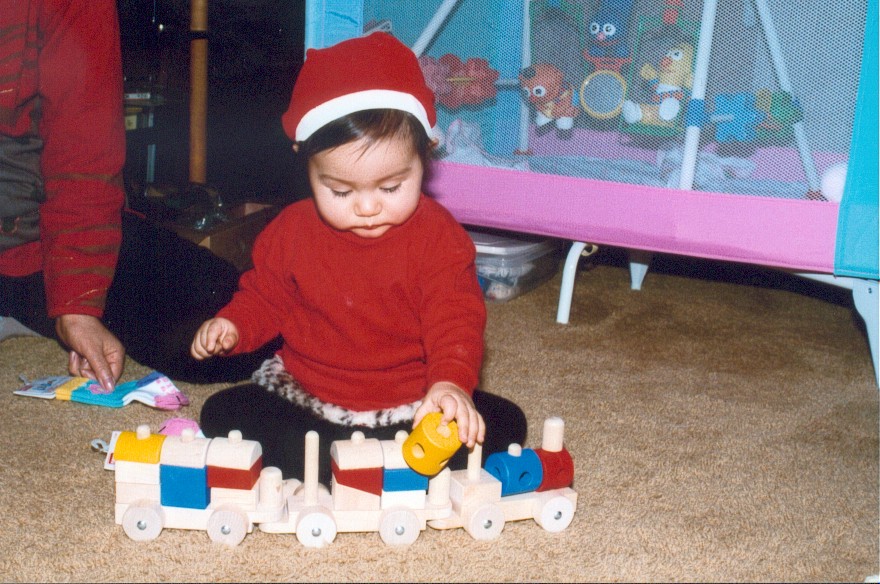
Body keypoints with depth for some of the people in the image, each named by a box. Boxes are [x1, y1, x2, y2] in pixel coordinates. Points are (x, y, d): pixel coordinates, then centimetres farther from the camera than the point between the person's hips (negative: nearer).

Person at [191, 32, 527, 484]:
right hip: (305, 402, 2)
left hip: (414, 405, -2)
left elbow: (454, 319, -18)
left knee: (503, 423, -20)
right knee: (223, 413, -17)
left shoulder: (437, 234, -11)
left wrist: (450, 381, -37)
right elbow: (264, 297, 12)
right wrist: (233, 325, -9)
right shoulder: (292, 230, -3)